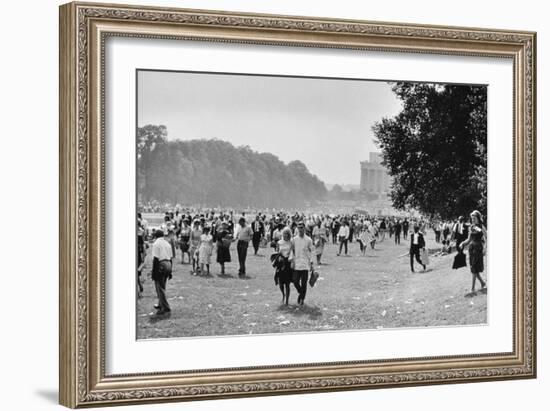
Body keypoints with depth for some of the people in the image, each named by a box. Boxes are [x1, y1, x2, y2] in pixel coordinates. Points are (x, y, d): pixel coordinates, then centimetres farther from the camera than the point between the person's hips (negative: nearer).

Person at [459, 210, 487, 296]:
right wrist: (463, 243, -1)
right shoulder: (471, 227, 12)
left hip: (478, 248, -7)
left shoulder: (481, 227, -6)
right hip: (471, 247, 7)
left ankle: (473, 290, -8)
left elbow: (486, 238, -9)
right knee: (474, 269, 10)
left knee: (474, 270, -9)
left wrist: (484, 248, -20)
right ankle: (483, 284, 29)